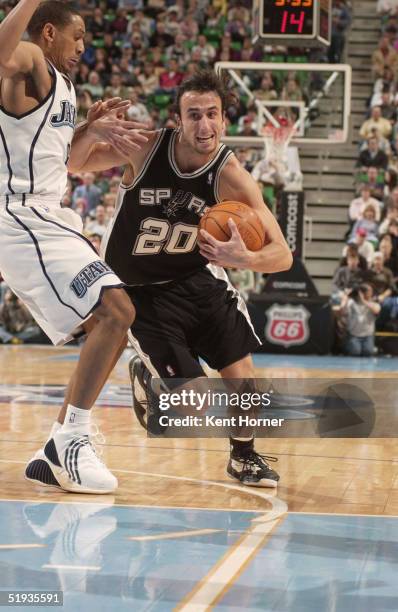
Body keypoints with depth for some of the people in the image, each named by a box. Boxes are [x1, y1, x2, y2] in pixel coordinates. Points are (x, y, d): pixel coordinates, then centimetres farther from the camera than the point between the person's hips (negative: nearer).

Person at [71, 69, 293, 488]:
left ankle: (244, 456, 22)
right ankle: (146, 376, 25)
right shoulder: (144, 147, -22)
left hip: (196, 275, 3)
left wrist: (247, 259, -47)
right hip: (140, 289, -2)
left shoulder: (231, 177, -21)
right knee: (197, 398, -11)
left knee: (240, 366, -6)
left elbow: (282, 255, -24)